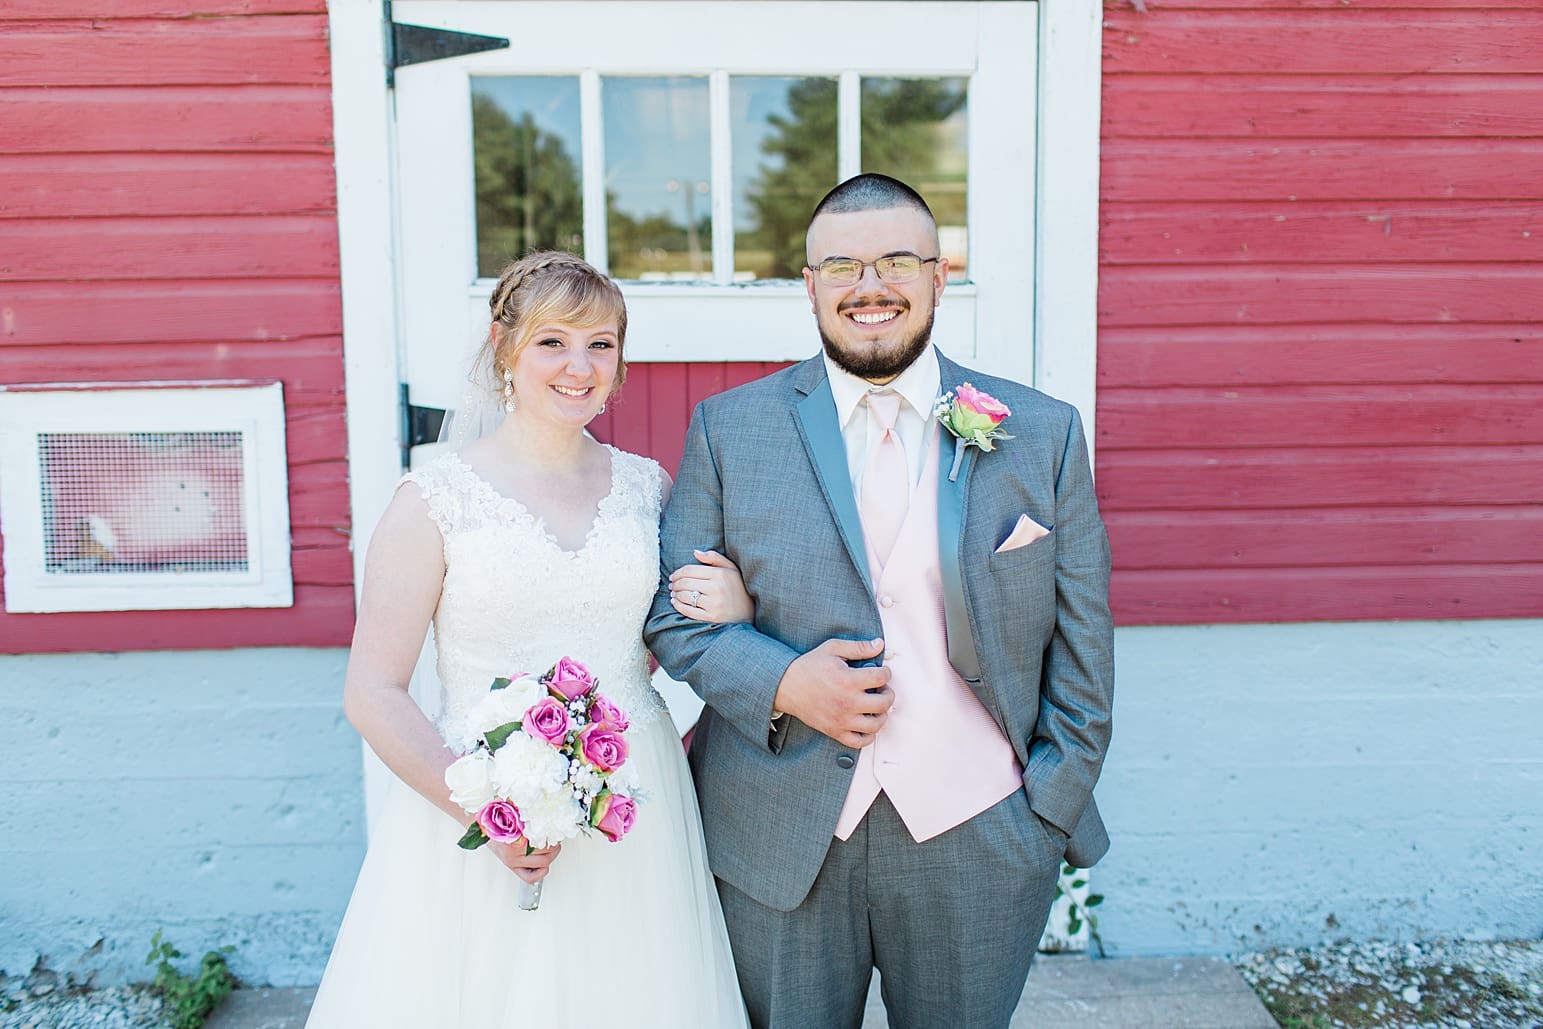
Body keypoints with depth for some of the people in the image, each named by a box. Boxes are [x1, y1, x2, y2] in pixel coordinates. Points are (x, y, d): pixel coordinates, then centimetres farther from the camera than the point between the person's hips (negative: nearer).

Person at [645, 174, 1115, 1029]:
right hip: (779, 844, 0)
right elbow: (672, 612, 1)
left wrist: (1054, 810, -1)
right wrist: (781, 681, -16)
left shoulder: (1042, 434, 0)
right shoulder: (729, 429, -1)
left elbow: (1080, 645, 2)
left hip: (977, 845, 1)